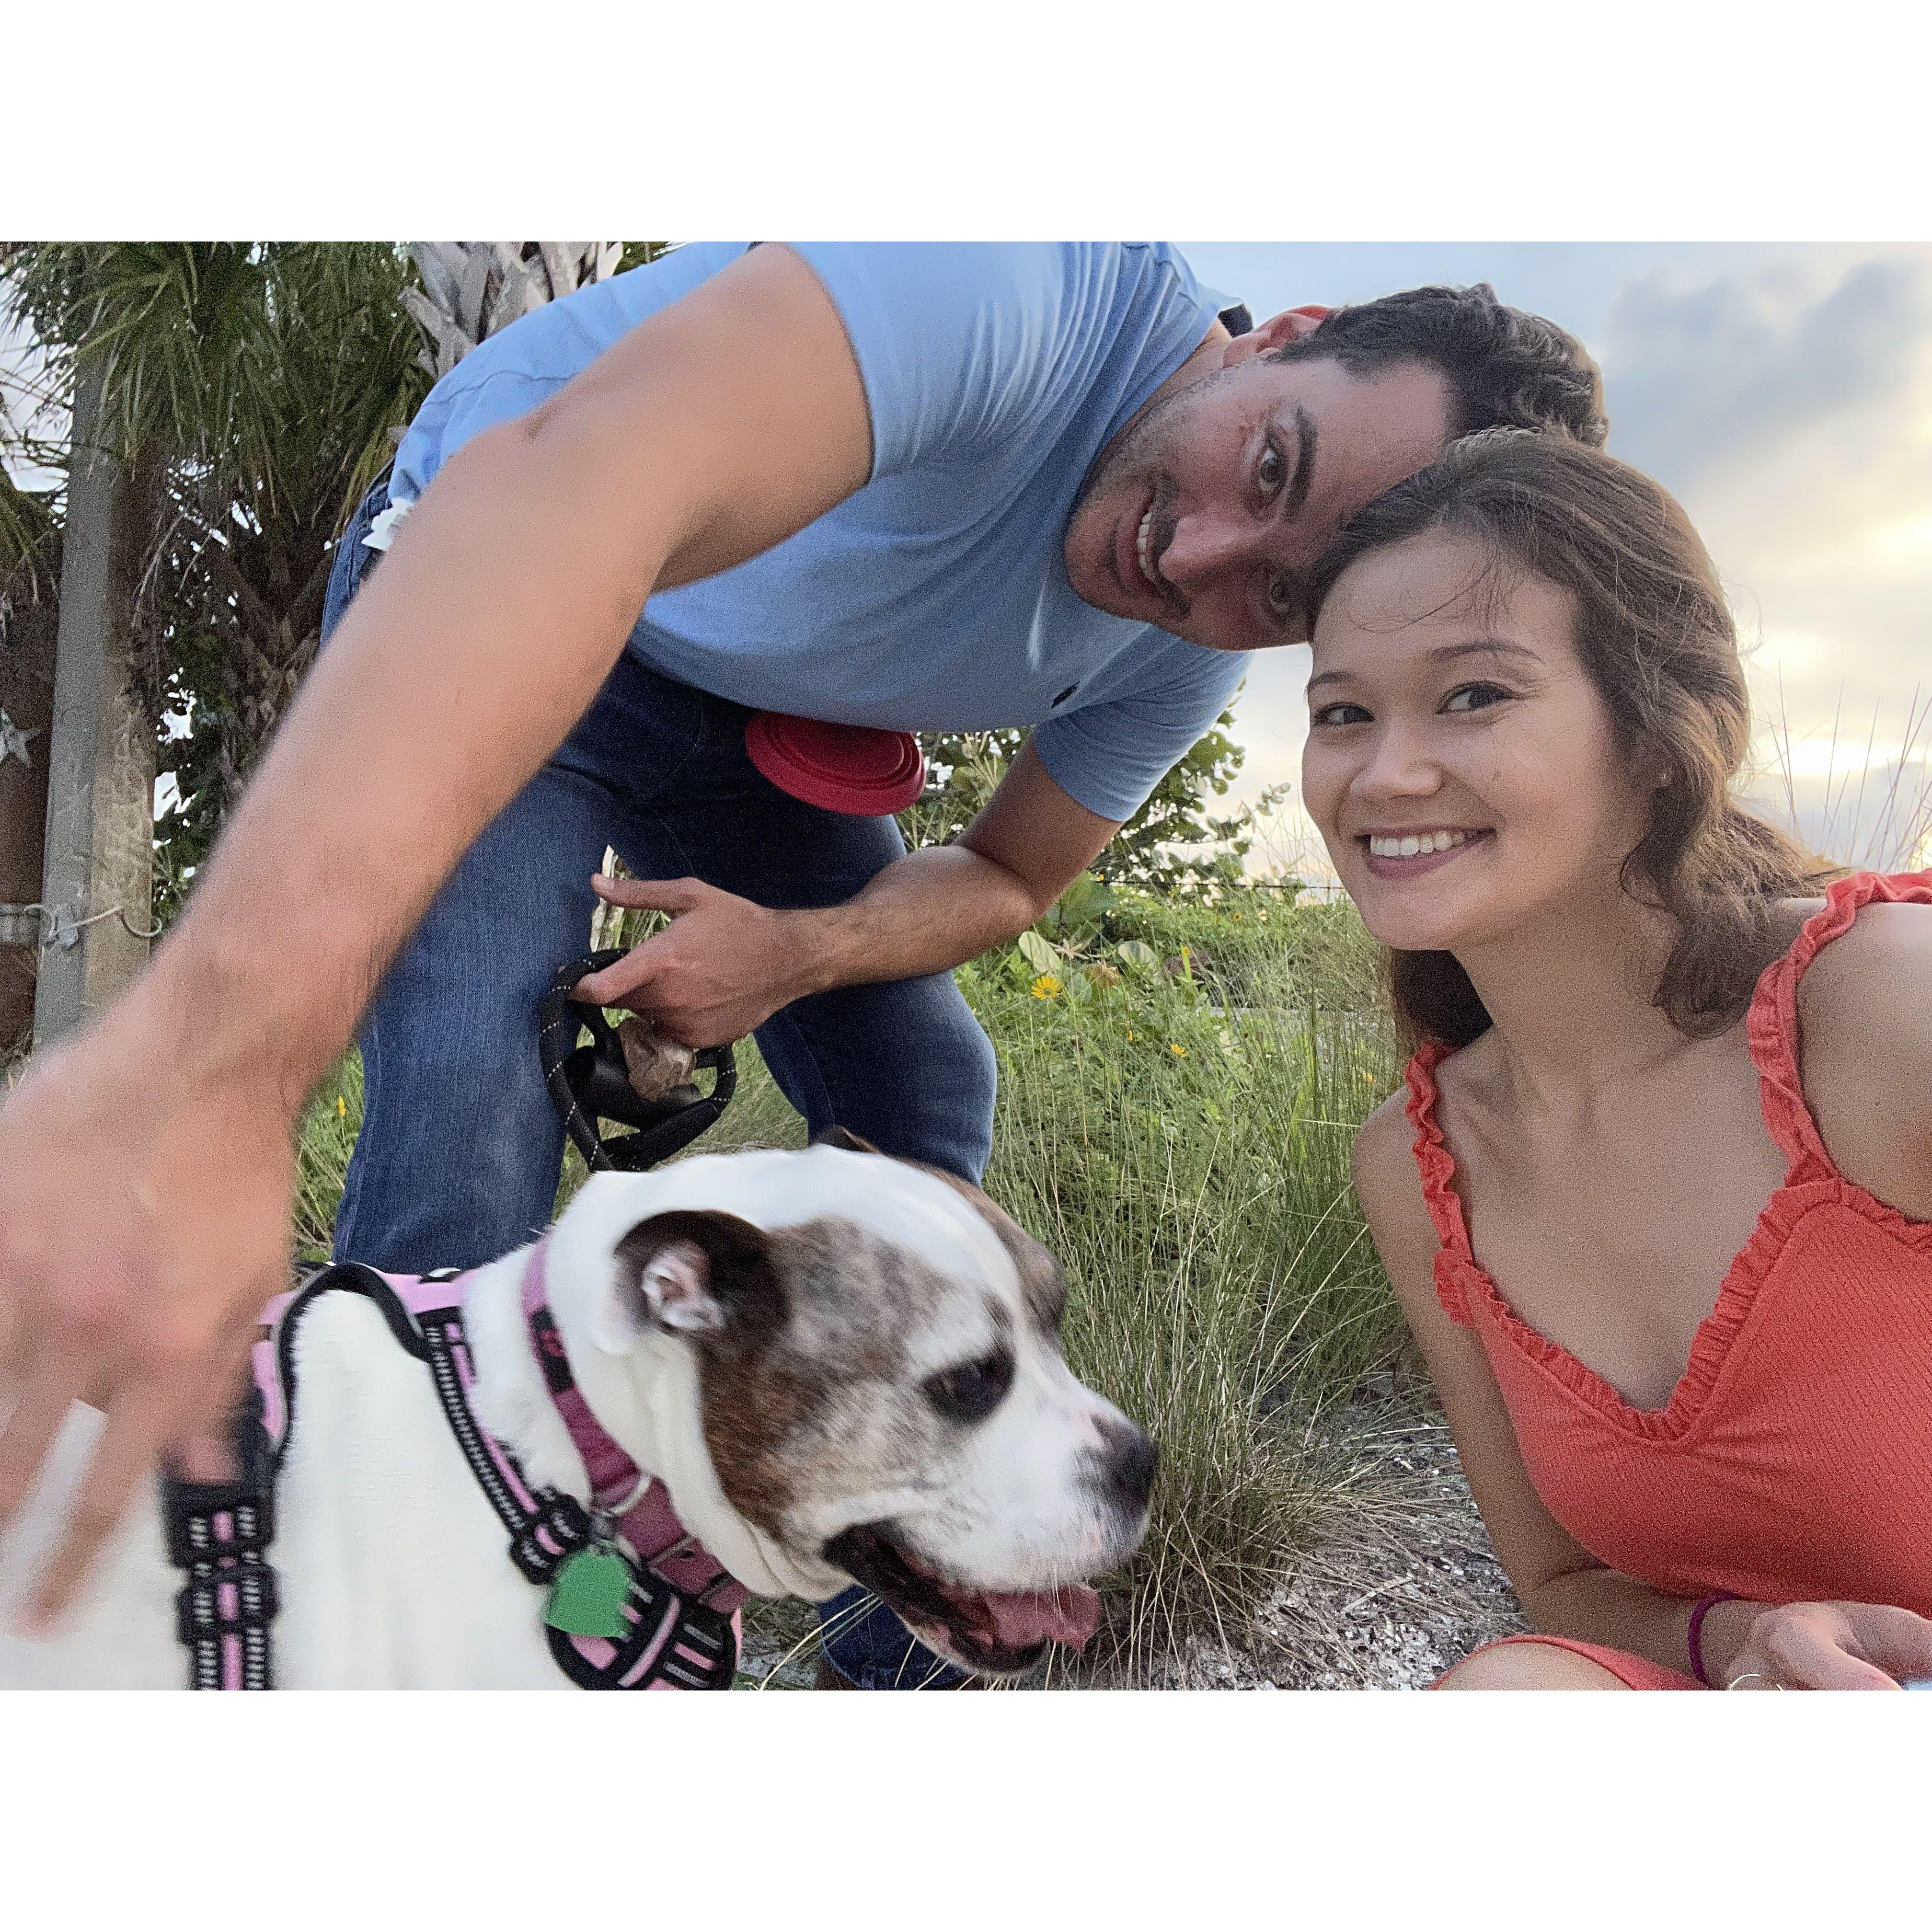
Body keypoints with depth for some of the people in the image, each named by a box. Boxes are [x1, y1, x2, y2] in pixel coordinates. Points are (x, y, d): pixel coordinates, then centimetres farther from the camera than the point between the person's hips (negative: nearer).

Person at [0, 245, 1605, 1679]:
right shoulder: (1039, 288, -37)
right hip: (491, 610, -5)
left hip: (765, 724, 5)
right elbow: (586, 472, -56)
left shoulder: (1188, 656, -14)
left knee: (927, 1104, 0)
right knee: (473, 1126, -25)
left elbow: (1010, 877, -1)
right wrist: (214, 1054, -68)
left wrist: (799, 953, -25)